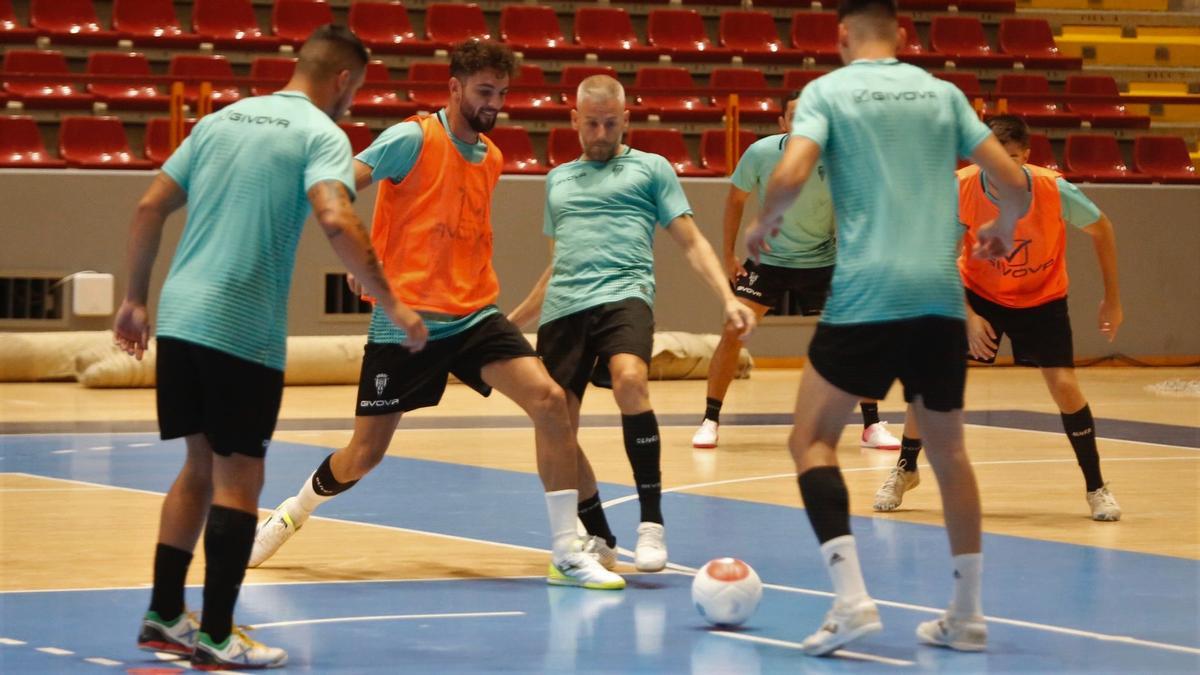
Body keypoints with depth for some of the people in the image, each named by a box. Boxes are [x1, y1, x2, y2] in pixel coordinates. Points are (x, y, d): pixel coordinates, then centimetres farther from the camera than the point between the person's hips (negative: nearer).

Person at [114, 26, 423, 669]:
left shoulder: (221, 119, 16)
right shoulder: (320, 133, -4)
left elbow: (149, 208, 14)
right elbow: (337, 221, -21)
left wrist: (135, 298, 21)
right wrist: (392, 305, -17)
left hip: (180, 316, 7)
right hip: (243, 328, -7)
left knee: (200, 463, 18)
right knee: (237, 476, 2)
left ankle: (164, 616, 21)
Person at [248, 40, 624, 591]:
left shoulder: (491, 159, 11)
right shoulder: (413, 139, -9)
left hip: (474, 317, 5)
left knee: (549, 400, -16)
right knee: (364, 454, 2)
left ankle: (567, 554, -10)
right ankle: (290, 514, 34)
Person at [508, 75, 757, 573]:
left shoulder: (650, 169, 13)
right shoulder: (558, 180, 25)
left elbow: (690, 242, 8)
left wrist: (728, 298, -5)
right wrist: (512, 320, 34)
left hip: (624, 296, -5)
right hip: (562, 309, 5)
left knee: (630, 381, -34)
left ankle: (652, 523, -28)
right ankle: (599, 539, 18)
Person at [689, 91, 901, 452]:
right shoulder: (761, 153, -17)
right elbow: (736, 198, 0)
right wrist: (728, 253, 0)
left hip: (822, 261, 0)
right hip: (768, 258, 0)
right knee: (732, 333, -10)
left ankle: (872, 425, 7)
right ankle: (710, 420, 3)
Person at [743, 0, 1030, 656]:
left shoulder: (827, 91, 2)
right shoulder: (942, 93, 12)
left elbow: (790, 172, -13)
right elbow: (1013, 181, 9)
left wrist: (764, 221, 7)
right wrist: (1003, 228, 30)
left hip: (866, 295, -4)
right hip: (940, 295, 4)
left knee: (812, 439, 5)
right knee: (947, 446, 18)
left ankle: (850, 596, -13)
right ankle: (966, 614, 20)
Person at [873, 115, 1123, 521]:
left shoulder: (1054, 191, -27)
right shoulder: (959, 190, -25)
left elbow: (1101, 230, -8)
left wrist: (1112, 300, -5)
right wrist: (968, 317, -22)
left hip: (1042, 297, -1)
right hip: (979, 292, 1)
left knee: (1064, 385, -14)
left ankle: (1096, 487, 5)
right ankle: (905, 471, 14)